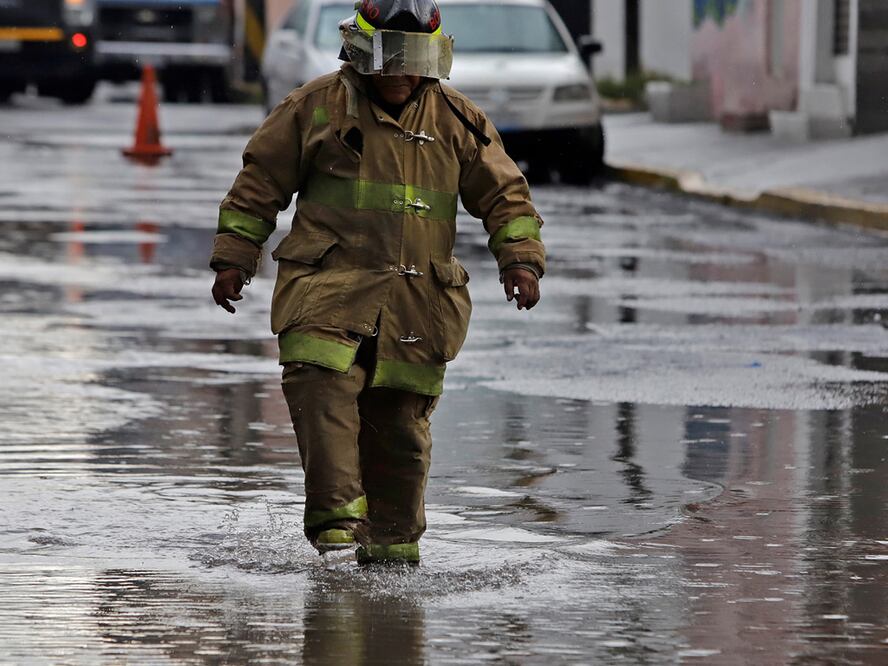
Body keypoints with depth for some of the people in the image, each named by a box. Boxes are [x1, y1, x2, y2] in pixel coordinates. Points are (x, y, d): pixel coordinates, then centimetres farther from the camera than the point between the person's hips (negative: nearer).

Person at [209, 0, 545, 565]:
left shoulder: (457, 122, 9)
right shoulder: (316, 107, 5)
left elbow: (503, 194, 15)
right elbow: (261, 182, 11)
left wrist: (520, 259, 0)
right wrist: (234, 258, 8)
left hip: (416, 300, 2)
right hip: (327, 286, -2)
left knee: (399, 420, 4)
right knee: (322, 390, -23)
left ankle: (392, 538, 17)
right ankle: (337, 514, -25)